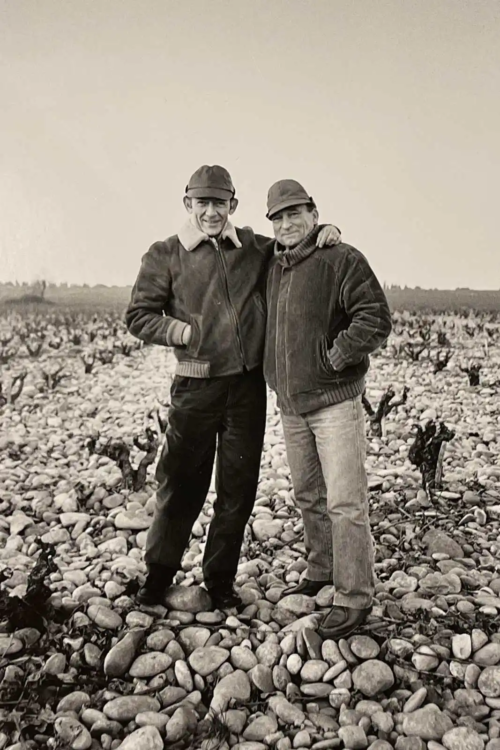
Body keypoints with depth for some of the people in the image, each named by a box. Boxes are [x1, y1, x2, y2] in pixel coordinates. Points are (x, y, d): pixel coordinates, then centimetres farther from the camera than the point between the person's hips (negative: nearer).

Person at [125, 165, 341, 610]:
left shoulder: (256, 249, 8)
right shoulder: (165, 256, 2)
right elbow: (138, 316, 2)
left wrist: (326, 233, 2)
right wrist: (184, 331, -9)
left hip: (248, 386, 3)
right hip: (196, 387, -2)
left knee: (238, 489, 9)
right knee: (181, 483, 6)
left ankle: (220, 581, 27)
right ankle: (159, 574, 29)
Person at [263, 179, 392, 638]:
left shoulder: (342, 260, -8)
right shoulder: (273, 268, 13)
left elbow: (376, 318, -16)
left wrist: (335, 357, -17)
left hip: (334, 401, -7)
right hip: (290, 405, 7)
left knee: (345, 504, -4)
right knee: (308, 497, 18)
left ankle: (354, 598, 9)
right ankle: (321, 573, 35)